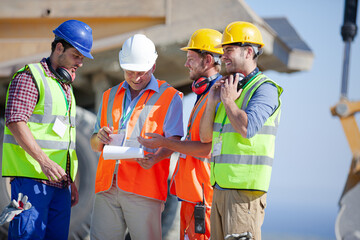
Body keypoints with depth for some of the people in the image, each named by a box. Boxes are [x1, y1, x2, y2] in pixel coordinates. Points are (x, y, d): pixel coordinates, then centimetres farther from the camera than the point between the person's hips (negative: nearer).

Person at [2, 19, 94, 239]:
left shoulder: (66, 86, 23)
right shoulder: (30, 77, -4)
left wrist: (71, 180, 21)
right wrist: (43, 161, -24)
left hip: (59, 180, 8)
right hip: (31, 178, -8)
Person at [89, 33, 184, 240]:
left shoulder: (170, 97, 8)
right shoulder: (110, 96, 22)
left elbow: (173, 141, -2)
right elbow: (95, 145, 23)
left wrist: (155, 157, -23)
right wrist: (100, 138, -2)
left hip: (143, 187, -4)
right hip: (107, 185, 4)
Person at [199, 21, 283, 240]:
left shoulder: (264, 89, -7)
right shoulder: (230, 88, 19)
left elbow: (248, 128, -23)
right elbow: (206, 136, 19)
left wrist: (228, 101, -9)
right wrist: (212, 103, 5)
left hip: (245, 189, -9)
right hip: (221, 189, 9)